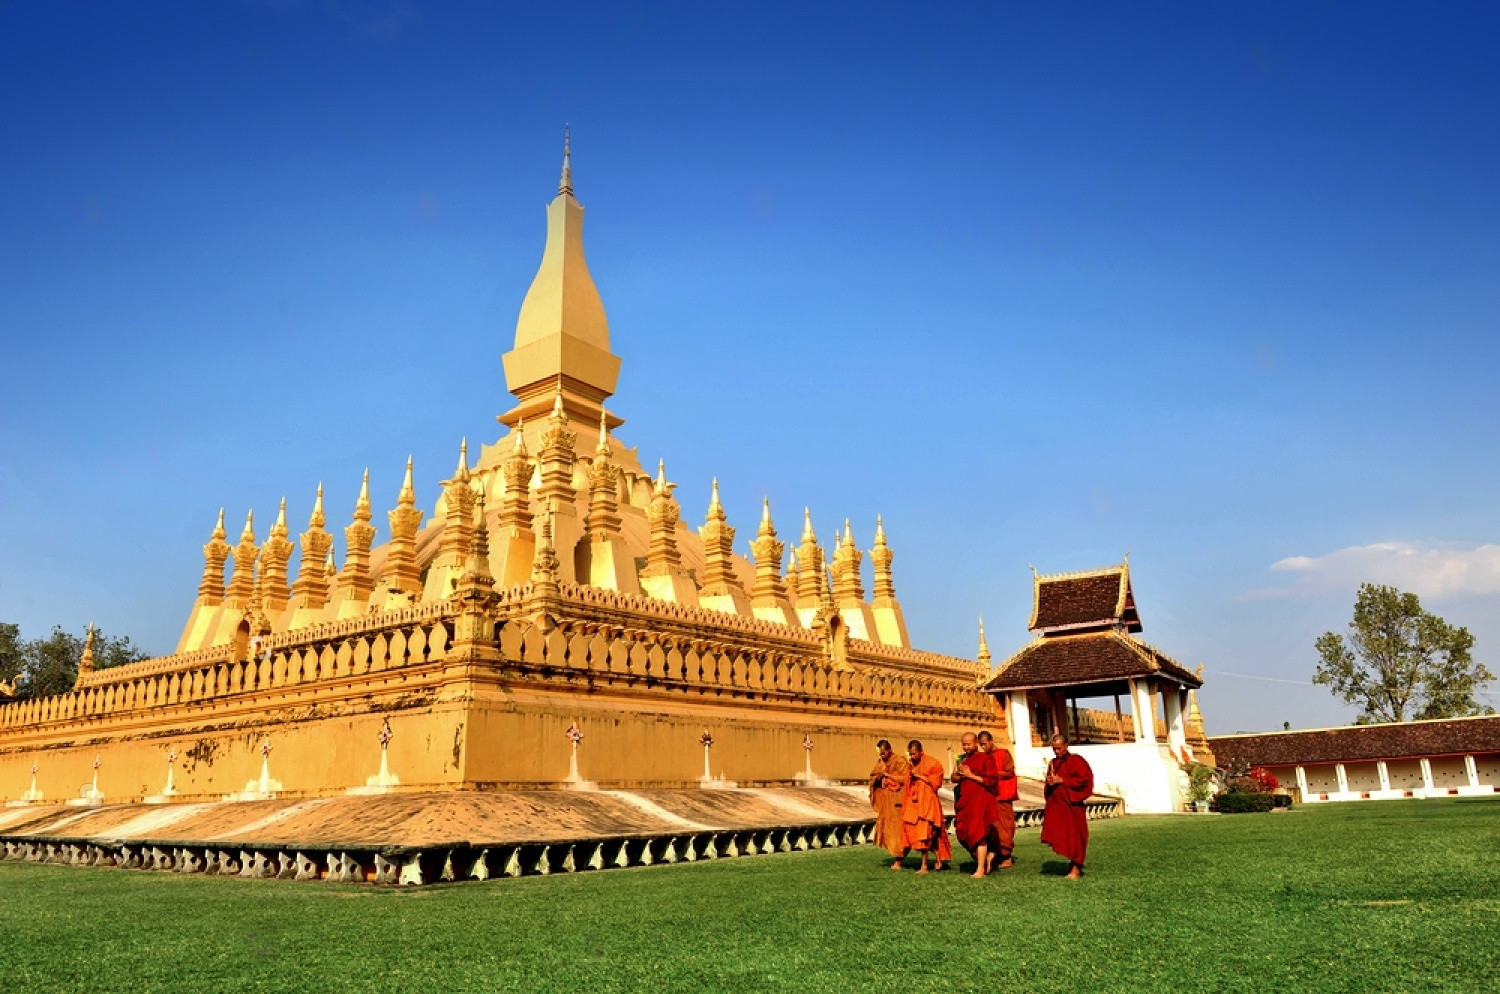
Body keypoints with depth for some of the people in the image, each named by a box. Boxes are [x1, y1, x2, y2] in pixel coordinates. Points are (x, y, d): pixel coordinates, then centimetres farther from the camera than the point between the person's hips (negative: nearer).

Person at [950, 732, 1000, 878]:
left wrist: (970, 775, -13)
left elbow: (991, 780, -11)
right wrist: (959, 775, -5)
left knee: (978, 832, -11)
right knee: (963, 833, 6)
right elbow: (954, 778, 19)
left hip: (979, 799, -7)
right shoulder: (961, 759, 17)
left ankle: (981, 869, -7)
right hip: (964, 800, 7)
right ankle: (986, 856, 28)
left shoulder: (985, 758, -5)